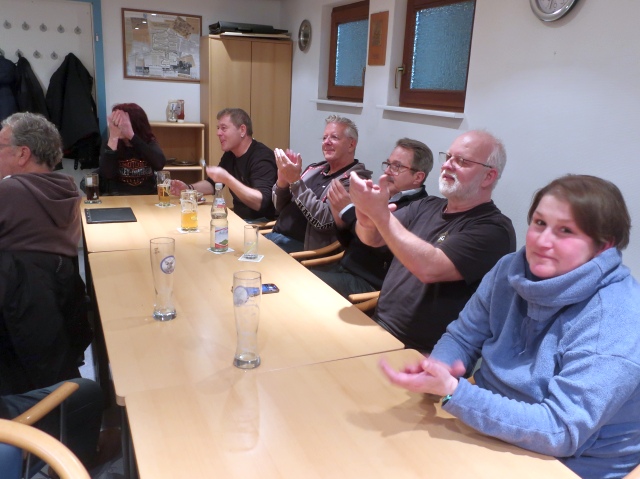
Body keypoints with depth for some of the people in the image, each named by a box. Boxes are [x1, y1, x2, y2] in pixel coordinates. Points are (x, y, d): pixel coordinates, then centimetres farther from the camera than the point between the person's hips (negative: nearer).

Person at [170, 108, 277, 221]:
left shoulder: (262, 157, -20)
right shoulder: (230, 155, 9)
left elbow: (260, 202, -31)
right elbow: (212, 183, 19)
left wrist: (227, 179, -36)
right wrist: (188, 188, 0)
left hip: (262, 224, -8)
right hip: (240, 218, 8)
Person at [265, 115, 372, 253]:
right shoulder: (315, 169, 12)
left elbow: (324, 221, -23)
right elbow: (280, 208, 14)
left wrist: (295, 181, -21)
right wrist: (282, 181, -7)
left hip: (303, 247, -7)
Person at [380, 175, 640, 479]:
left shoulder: (615, 324, -24)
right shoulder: (512, 270, -5)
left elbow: (560, 432, -27)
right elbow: (463, 337, 3)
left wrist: (451, 391, -35)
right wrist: (437, 369, -20)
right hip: (491, 435, 5)